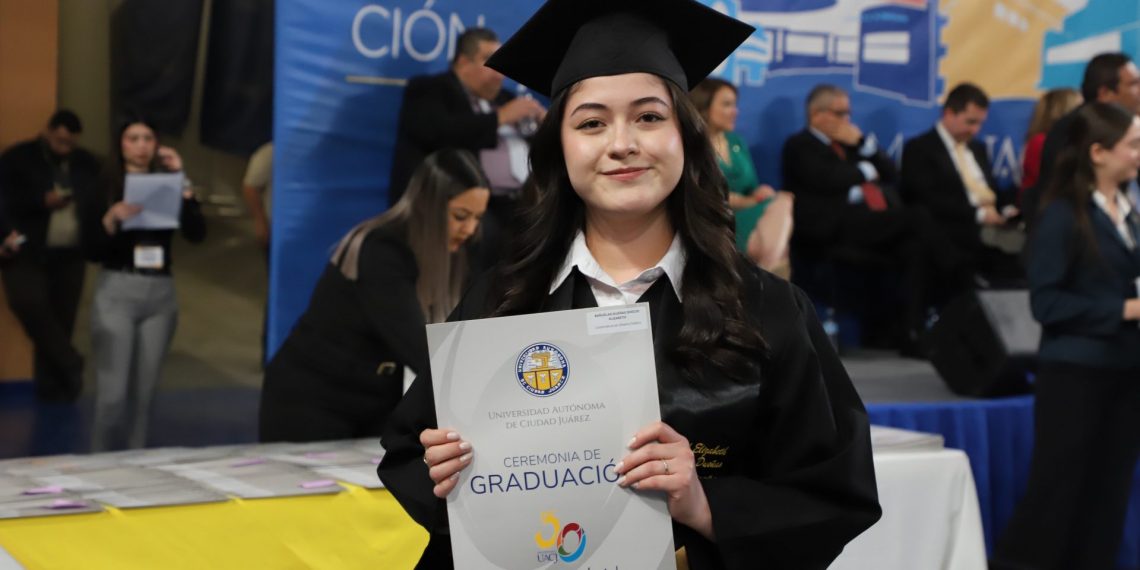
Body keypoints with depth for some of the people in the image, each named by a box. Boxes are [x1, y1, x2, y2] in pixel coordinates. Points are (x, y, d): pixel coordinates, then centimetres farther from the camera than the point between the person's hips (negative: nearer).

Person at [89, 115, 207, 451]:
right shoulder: (105, 186, 2)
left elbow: (197, 234, -6)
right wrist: (111, 219, -22)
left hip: (161, 294, 3)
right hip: (116, 291, -3)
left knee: (143, 393, 6)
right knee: (112, 393, -9)